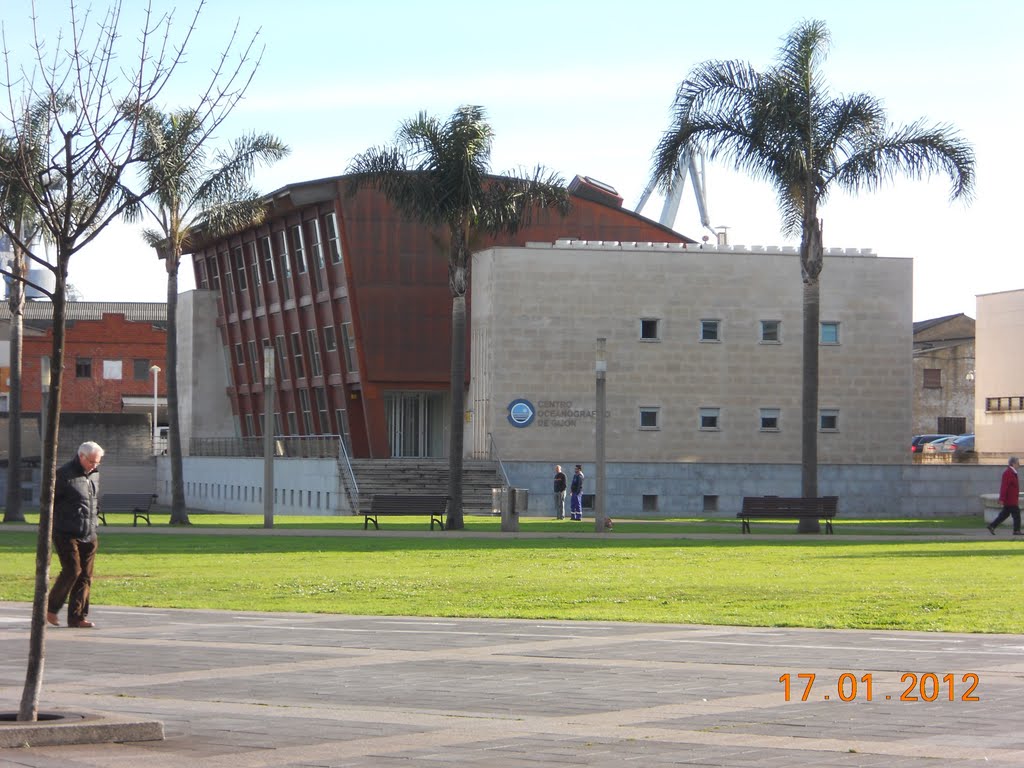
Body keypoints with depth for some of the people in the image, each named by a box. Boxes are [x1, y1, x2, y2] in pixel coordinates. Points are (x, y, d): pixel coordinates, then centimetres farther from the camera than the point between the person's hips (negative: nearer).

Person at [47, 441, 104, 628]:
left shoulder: (94, 475, 13)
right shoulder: (64, 475, -10)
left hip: (89, 535, 7)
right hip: (67, 534, -7)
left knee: (85, 576, 2)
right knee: (72, 570, -13)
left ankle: (77, 616, 6)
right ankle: (51, 608, 5)